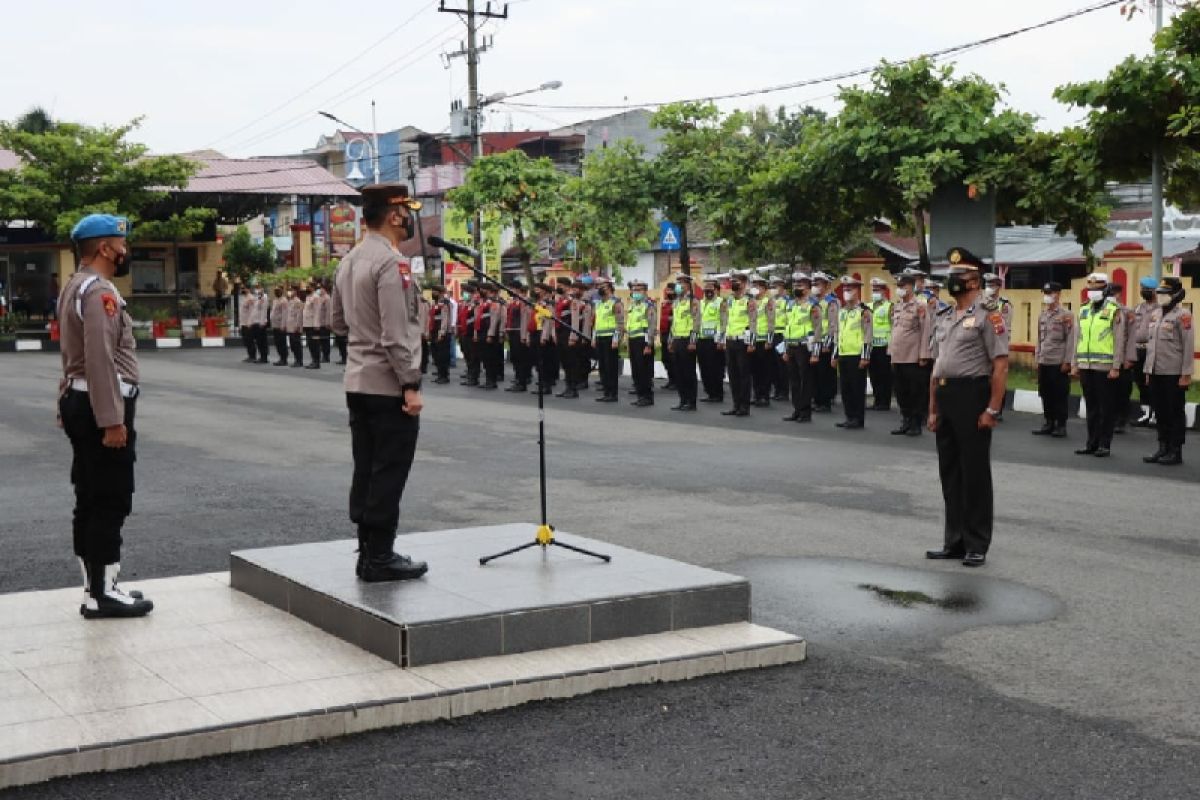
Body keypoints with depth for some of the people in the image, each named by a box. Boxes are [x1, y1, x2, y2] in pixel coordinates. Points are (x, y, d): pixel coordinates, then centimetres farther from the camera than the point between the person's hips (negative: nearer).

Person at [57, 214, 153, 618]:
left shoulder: (75, 287, 17)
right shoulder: (100, 291, -17)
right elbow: (101, 360, -24)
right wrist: (112, 421, -25)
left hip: (80, 402, 11)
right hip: (100, 407, -11)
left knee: (91, 501, 13)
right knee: (110, 503, -5)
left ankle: (96, 586, 20)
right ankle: (102, 594, -1)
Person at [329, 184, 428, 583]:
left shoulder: (348, 262, 12)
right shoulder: (391, 263, -16)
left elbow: (337, 321, 21)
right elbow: (396, 334, -21)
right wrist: (411, 385, -18)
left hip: (357, 382, 9)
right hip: (389, 386, -9)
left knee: (366, 470, 12)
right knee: (389, 473, -3)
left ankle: (368, 553, 17)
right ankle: (380, 558, 2)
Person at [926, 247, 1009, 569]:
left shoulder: (988, 315, -8)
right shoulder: (943, 317, 15)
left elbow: (1001, 365, -13)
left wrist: (992, 409, -18)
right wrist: (933, 409, 15)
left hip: (972, 395, -8)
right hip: (946, 398, 8)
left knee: (975, 473, -1)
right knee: (950, 472, 11)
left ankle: (977, 546, 7)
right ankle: (954, 542, 20)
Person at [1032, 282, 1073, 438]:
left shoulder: (1066, 315, -6)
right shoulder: (1042, 315, 13)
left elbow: (1070, 340, -9)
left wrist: (1067, 361, -13)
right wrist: (1036, 358, 14)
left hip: (1059, 363, -6)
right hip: (1043, 362, 6)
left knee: (1060, 395, 0)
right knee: (1046, 394, 9)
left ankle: (1061, 425, 6)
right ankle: (1049, 423, 17)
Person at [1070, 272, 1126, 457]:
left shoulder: (1114, 311, -3)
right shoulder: (1083, 310, 13)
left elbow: (1119, 341, -6)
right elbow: (1076, 339, 16)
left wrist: (1116, 367, -11)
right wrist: (1074, 364, 11)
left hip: (1105, 367, -5)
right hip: (1085, 366, 5)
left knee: (1106, 407, 0)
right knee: (1091, 406, 11)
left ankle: (1104, 444, 5)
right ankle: (1092, 443, 18)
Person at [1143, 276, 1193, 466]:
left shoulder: (1182, 315, -9)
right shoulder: (1156, 314, 13)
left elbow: (1189, 345, -12)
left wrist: (1186, 374, -15)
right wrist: (1148, 368, 16)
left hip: (1174, 373, -7)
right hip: (1156, 372, 7)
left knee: (1175, 413, 1)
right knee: (1160, 413, 11)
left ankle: (1176, 452, 6)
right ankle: (1163, 448, 20)